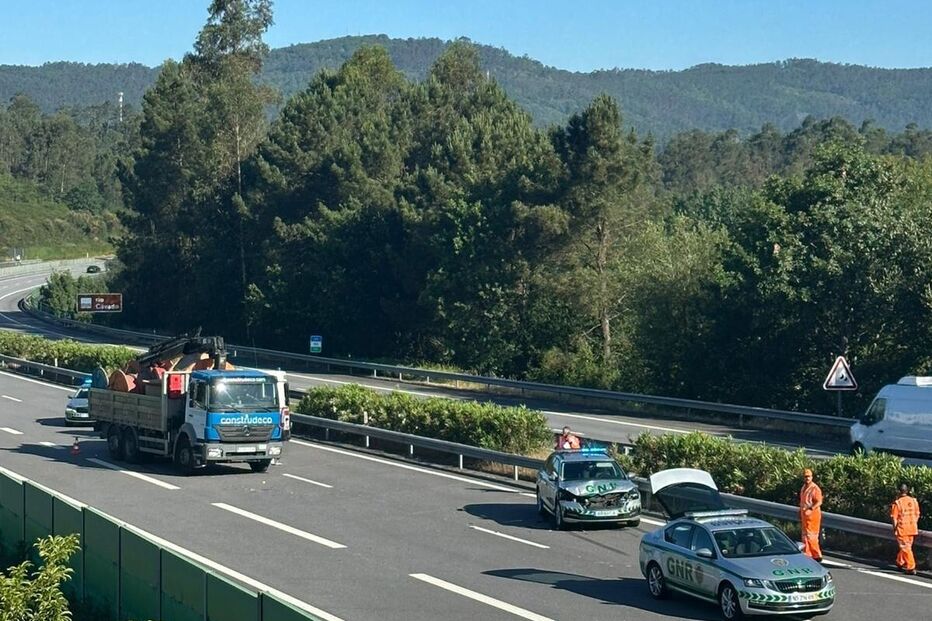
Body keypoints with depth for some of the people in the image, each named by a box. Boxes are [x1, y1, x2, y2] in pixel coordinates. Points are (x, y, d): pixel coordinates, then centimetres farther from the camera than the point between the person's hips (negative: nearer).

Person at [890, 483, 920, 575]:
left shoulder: (897, 503, -12)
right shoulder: (914, 501, 2)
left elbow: (894, 517, -11)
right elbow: (917, 515, 9)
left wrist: (895, 529, -2)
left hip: (902, 529, -5)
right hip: (912, 528, 5)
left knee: (905, 548, -1)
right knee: (907, 546, 19)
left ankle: (911, 568, -7)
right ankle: (900, 563, 35)